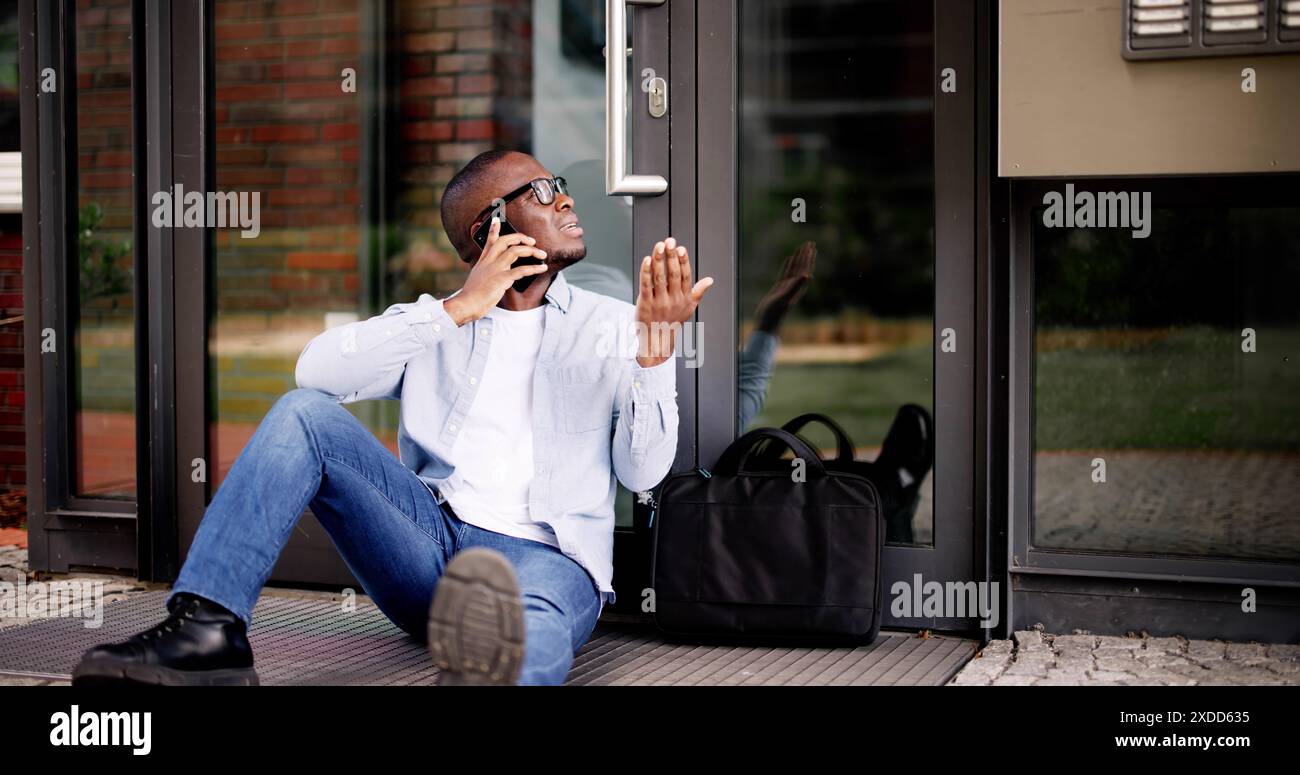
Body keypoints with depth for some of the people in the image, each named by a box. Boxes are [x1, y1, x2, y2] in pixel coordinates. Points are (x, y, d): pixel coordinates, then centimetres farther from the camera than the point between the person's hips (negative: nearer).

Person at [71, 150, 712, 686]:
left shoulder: (613, 325, 16)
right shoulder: (432, 324, 19)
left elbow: (642, 472, 5)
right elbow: (318, 369, -1)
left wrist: (655, 348, -10)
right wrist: (459, 310, -7)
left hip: (550, 557, -2)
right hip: (430, 539, 3)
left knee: (533, 635, -40)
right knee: (305, 411, -17)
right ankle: (208, 627, -29)